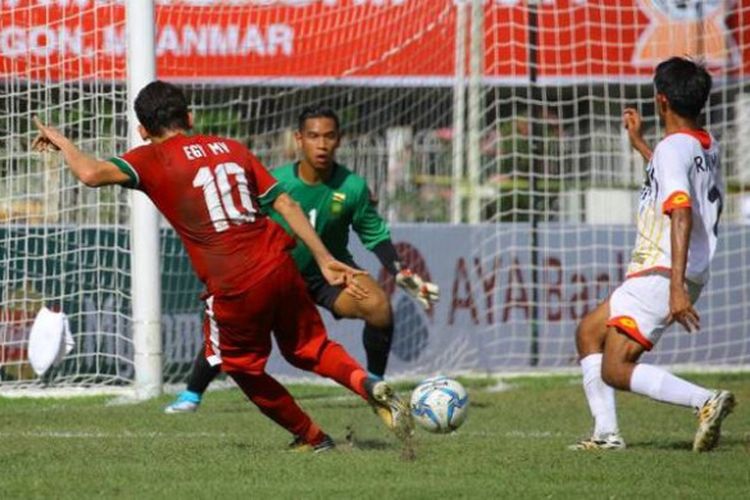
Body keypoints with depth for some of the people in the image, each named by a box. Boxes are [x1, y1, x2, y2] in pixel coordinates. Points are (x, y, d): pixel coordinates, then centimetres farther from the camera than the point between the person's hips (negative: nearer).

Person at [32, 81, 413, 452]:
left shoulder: (154, 159, 0)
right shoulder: (231, 148, 15)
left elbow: (92, 174, -14)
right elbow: (284, 204, 11)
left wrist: (62, 142, 6)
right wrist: (325, 261, 14)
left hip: (233, 288, -4)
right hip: (279, 268, 4)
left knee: (244, 368, 21)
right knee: (308, 347, 23)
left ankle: (312, 439, 27)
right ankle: (369, 385, -2)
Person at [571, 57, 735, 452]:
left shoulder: (673, 148, -15)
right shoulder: (708, 148, 14)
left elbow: (682, 214, -28)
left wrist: (677, 286, -35)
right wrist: (638, 144, 43)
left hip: (659, 274, -10)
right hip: (674, 276, 10)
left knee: (615, 371, -13)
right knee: (589, 332, 22)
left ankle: (706, 402, -25)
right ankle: (606, 433, 16)